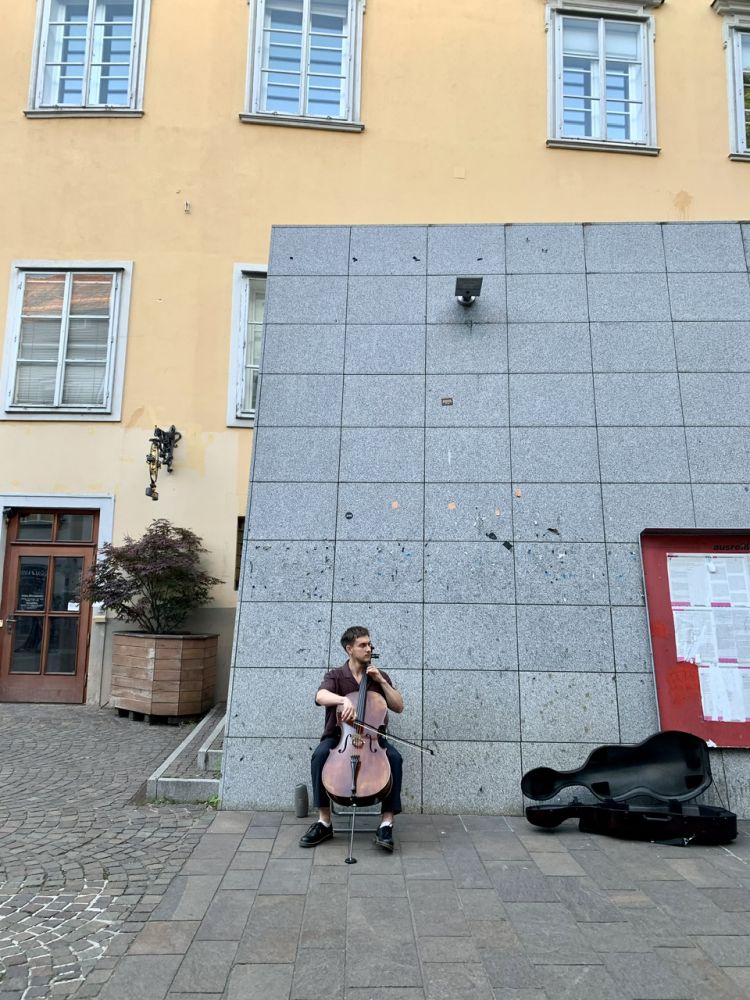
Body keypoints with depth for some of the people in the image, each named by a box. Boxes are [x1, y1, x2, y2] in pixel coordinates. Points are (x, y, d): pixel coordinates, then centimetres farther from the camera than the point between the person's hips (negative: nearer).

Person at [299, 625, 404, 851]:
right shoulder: (336, 675, -3)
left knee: (395, 758, -28)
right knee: (320, 755, -32)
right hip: (338, 736, -1)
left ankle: (386, 824, -20)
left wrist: (381, 681, -10)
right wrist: (344, 699, -45)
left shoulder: (379, 676, 6)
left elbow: (399, 707, 0)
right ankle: (324, 822, -19)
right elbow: (321, 696, -25)